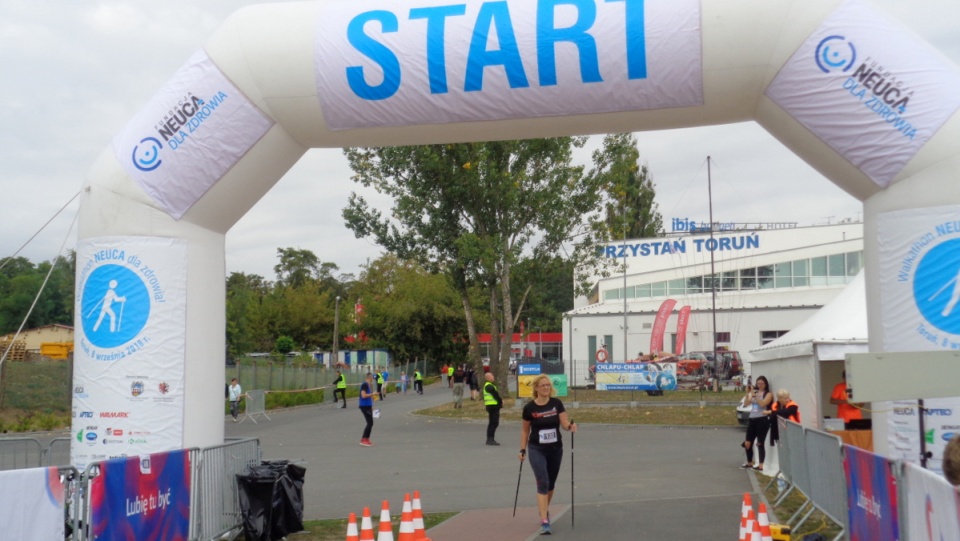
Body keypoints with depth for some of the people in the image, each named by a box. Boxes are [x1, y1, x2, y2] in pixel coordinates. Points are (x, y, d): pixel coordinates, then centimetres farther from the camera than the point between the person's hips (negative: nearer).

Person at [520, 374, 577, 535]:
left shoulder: (557, 403, -4)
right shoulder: (529, 407, -7)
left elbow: (565, 424, -8)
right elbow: (525, 430, 5)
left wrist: (571, 426, -31)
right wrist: (523, 450, 4)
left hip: (555, 449, 3)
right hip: (537, 450, -3)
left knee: (551, 483, 16)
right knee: (542, 483, -14)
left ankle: (545, 509, 42)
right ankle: (544, 521, -16)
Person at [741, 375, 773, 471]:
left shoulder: (768, 394, -2)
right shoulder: (754, 392, 15)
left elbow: (763, 404, -16)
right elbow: (747, 403, 6)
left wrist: (755, 396, -18)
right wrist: (748, 395, -10)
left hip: (762, 420, -6)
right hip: (752, 419, 6)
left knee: (760, 443, -5)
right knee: (748, 443, 10)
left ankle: (760, 465, -1)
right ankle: (749, 463, 26)